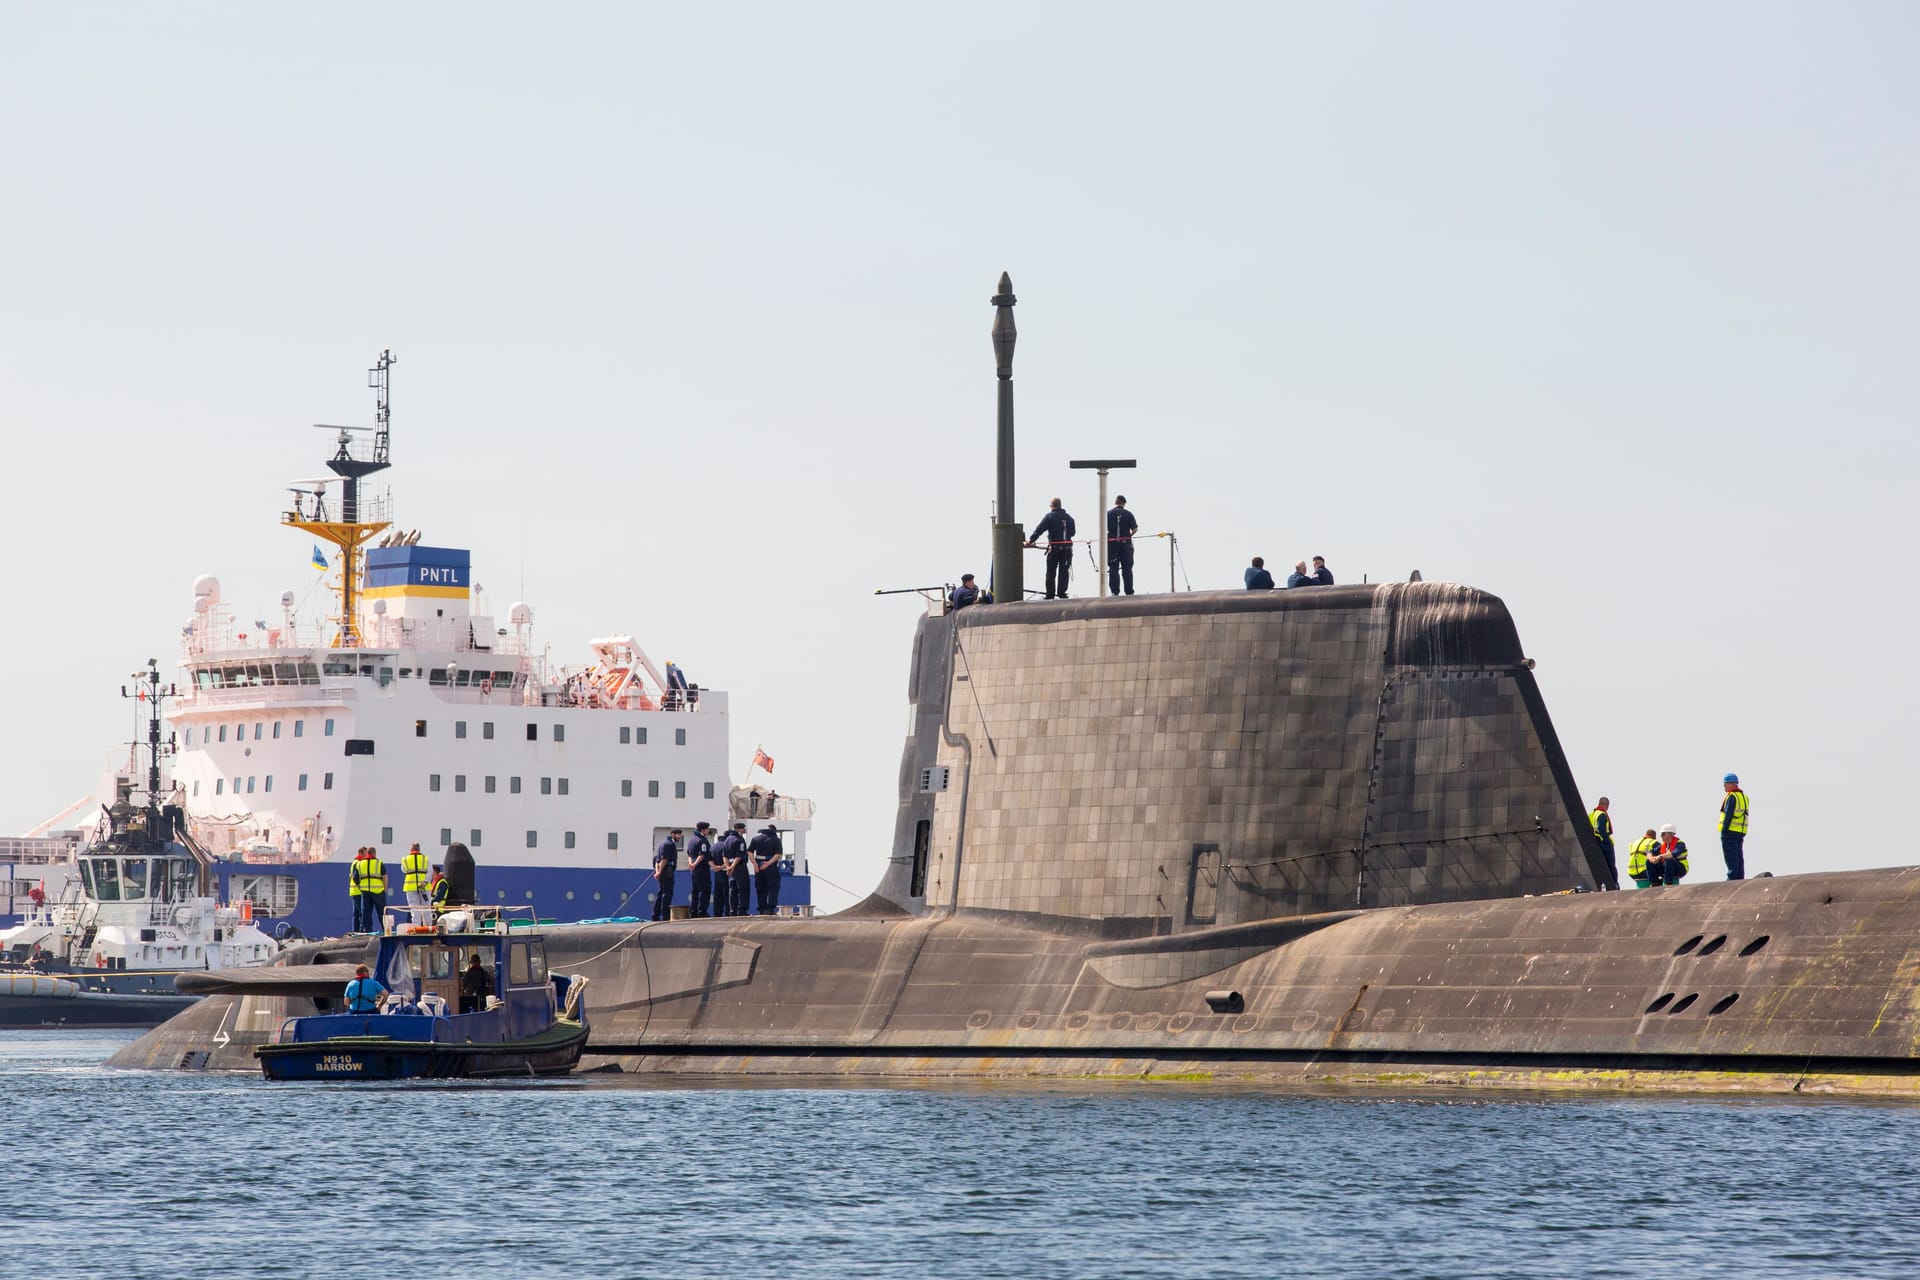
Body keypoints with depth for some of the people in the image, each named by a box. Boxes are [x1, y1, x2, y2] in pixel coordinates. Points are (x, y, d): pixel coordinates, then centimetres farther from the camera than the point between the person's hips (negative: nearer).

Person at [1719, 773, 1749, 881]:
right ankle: (1740, 878, 10)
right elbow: (1743, 814, 16)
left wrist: (1724, 829, -15)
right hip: (1741, 832, 9)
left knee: (1731, 857, -8)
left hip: (1730, 831, -9)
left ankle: (1732, 878, -12)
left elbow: (1728, 815, -16)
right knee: (1739, 857, 10)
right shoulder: (1744, 796, 16)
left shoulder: (1731, 797, -11)